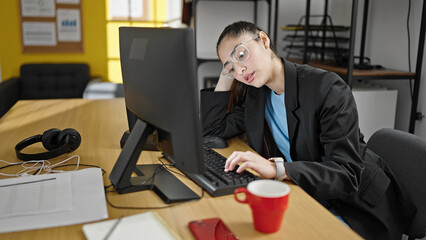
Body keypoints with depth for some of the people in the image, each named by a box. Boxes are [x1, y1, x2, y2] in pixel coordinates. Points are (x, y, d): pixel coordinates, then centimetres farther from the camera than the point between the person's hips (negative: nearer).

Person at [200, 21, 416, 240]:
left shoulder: (327, 88, -19)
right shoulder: (256, 95, 2)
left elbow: (346, 174, -25)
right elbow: (213, 128, 7)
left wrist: (277, 168, -40)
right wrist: (226, 74, -1)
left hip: (354, 206, -5)